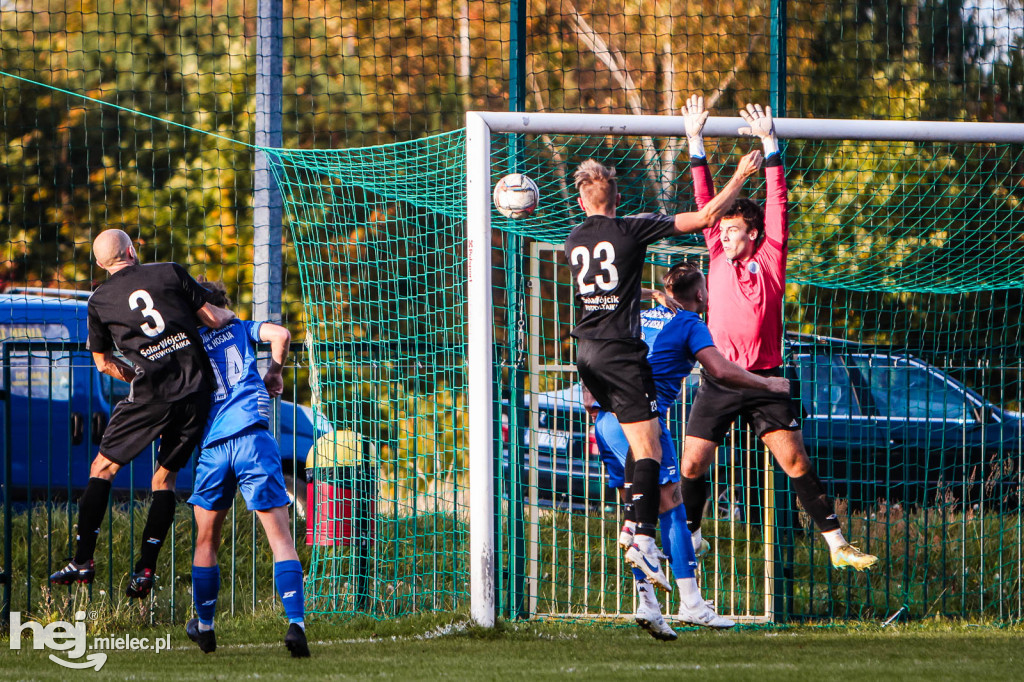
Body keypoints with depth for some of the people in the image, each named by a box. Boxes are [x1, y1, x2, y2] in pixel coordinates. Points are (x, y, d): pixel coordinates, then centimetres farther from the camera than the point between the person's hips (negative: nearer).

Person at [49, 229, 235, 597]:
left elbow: (103, 362, 20)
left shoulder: (99, 300, 10)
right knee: (166, 477, 13)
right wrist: (230, 314, 29)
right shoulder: (171, 273, 8)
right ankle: (145, 569, 4)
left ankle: (83, 560, 4)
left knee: (103, 468, 10)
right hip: (197, 388, 2)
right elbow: (213, 319, 8)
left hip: (151, 392, -2)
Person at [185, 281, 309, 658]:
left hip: (212, 445, 1)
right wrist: (274, 373, 13)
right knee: (280, 536, -5)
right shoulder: (239, 329, 15)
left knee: (206, 540, 20)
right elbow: (279, 335, -3)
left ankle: (204, 626, 30)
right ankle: (296, 623, -21)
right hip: (253, 436, -1)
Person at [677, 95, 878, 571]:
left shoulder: (770, 260, 2)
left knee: (796, 462, -7)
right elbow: (705, 201, 9)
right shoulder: (718, 258, 9)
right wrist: (695, 142, 7)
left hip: (763, 379, -3)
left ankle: (837, 544, -4)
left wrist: (770, 145, -7)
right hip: (718, 381, 3)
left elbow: (777, 203, -2)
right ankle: (688, 539, 18)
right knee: (692, 464, 0)